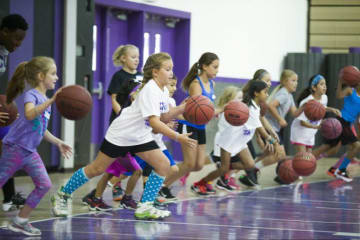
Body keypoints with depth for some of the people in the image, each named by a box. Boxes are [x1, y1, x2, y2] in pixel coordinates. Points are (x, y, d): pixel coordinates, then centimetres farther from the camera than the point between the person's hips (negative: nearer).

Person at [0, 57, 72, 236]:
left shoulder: (45, 100, 16)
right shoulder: (31, 95, -11)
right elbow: (30, 115, -34)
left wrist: (58, 143, 21)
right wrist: (51, 101, -42)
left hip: (30, 151, 8)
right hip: (15, 147, -8)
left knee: (44, 184, -2)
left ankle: (20, 221, 5)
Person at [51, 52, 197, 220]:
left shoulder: (164, 91, 2)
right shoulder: (150, 90, -26)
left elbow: (164, 117, 12)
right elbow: (154, 122, -34)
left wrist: (182, 108, -4)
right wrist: (178, 137, -40)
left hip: (140, 137, 8)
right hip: (121, 134, -8)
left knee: (163, 165, -9)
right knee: (97, 169, 0)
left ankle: (144, 207, -6)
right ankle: (62, 195, 16)